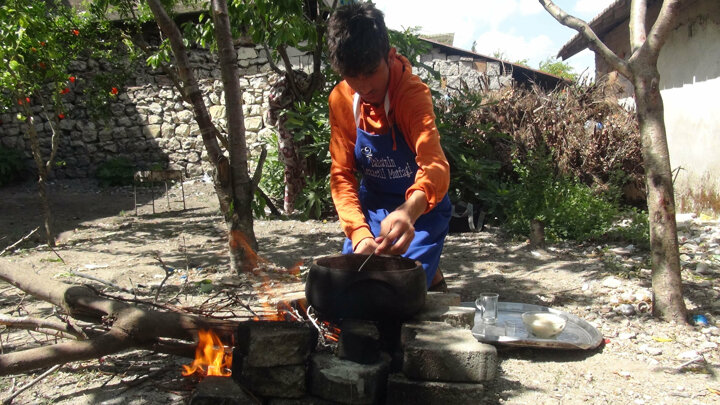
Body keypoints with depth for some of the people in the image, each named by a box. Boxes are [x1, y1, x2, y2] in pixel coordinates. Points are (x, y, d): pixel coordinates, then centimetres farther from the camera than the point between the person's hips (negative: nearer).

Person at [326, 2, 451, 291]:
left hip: (419, 208, -4)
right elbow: (342, 174, -10)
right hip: (372, 205, 5)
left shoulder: (412, 92, -24)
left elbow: (435, 165, -39)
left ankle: (432, 279, 18)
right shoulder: (340, 100, -10)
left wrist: (409, 211, -62)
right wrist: (360, 233, -28)